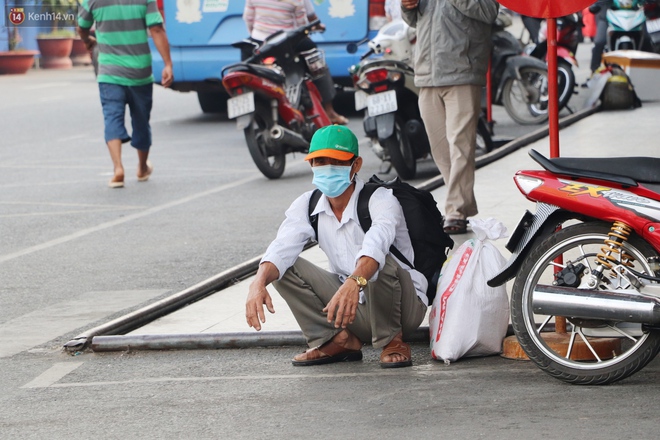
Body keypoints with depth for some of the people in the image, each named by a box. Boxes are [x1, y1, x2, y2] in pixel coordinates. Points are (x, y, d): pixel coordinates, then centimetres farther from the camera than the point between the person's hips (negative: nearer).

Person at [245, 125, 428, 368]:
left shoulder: (380, 199, -19)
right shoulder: (307, 205, -2)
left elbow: (377, 242, -41)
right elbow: (282, 247, -19)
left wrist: (354, 283, -61)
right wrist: (259, 282, -40)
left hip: (403, 304, -5)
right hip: (355, 312, 5)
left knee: (380, 262, -36)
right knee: (284, 267, -9)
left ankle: (391, 341, -14)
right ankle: (338, 340, -4)